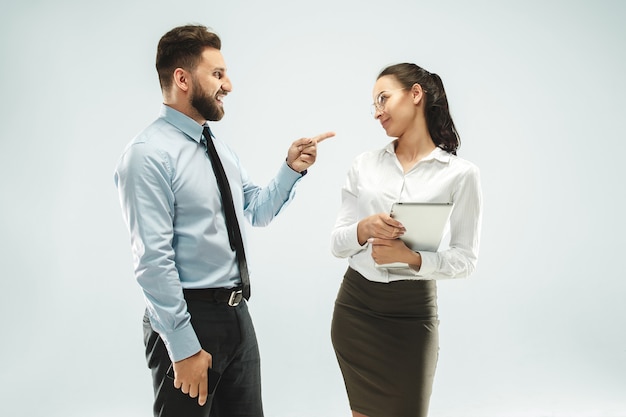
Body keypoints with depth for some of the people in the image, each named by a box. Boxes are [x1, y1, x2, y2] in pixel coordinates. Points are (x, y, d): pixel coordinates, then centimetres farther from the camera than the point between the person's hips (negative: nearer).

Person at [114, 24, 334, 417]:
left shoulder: (220, 148, 10)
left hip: (237, 313, 8)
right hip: (188, 317, -8)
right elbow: (154, 262, -20)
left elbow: (258, 211, 17)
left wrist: (291, 168, 0)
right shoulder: (148, 154, -16)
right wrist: (184, 348, -19)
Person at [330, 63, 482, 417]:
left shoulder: (461, 173, -6)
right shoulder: (364, 165, 4)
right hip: (356, 305, 3)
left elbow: (466, 258, -6)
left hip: (412, 309, -3)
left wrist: (411, 257, -22)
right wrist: (364, 229, -19)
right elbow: (337, 243, 2)